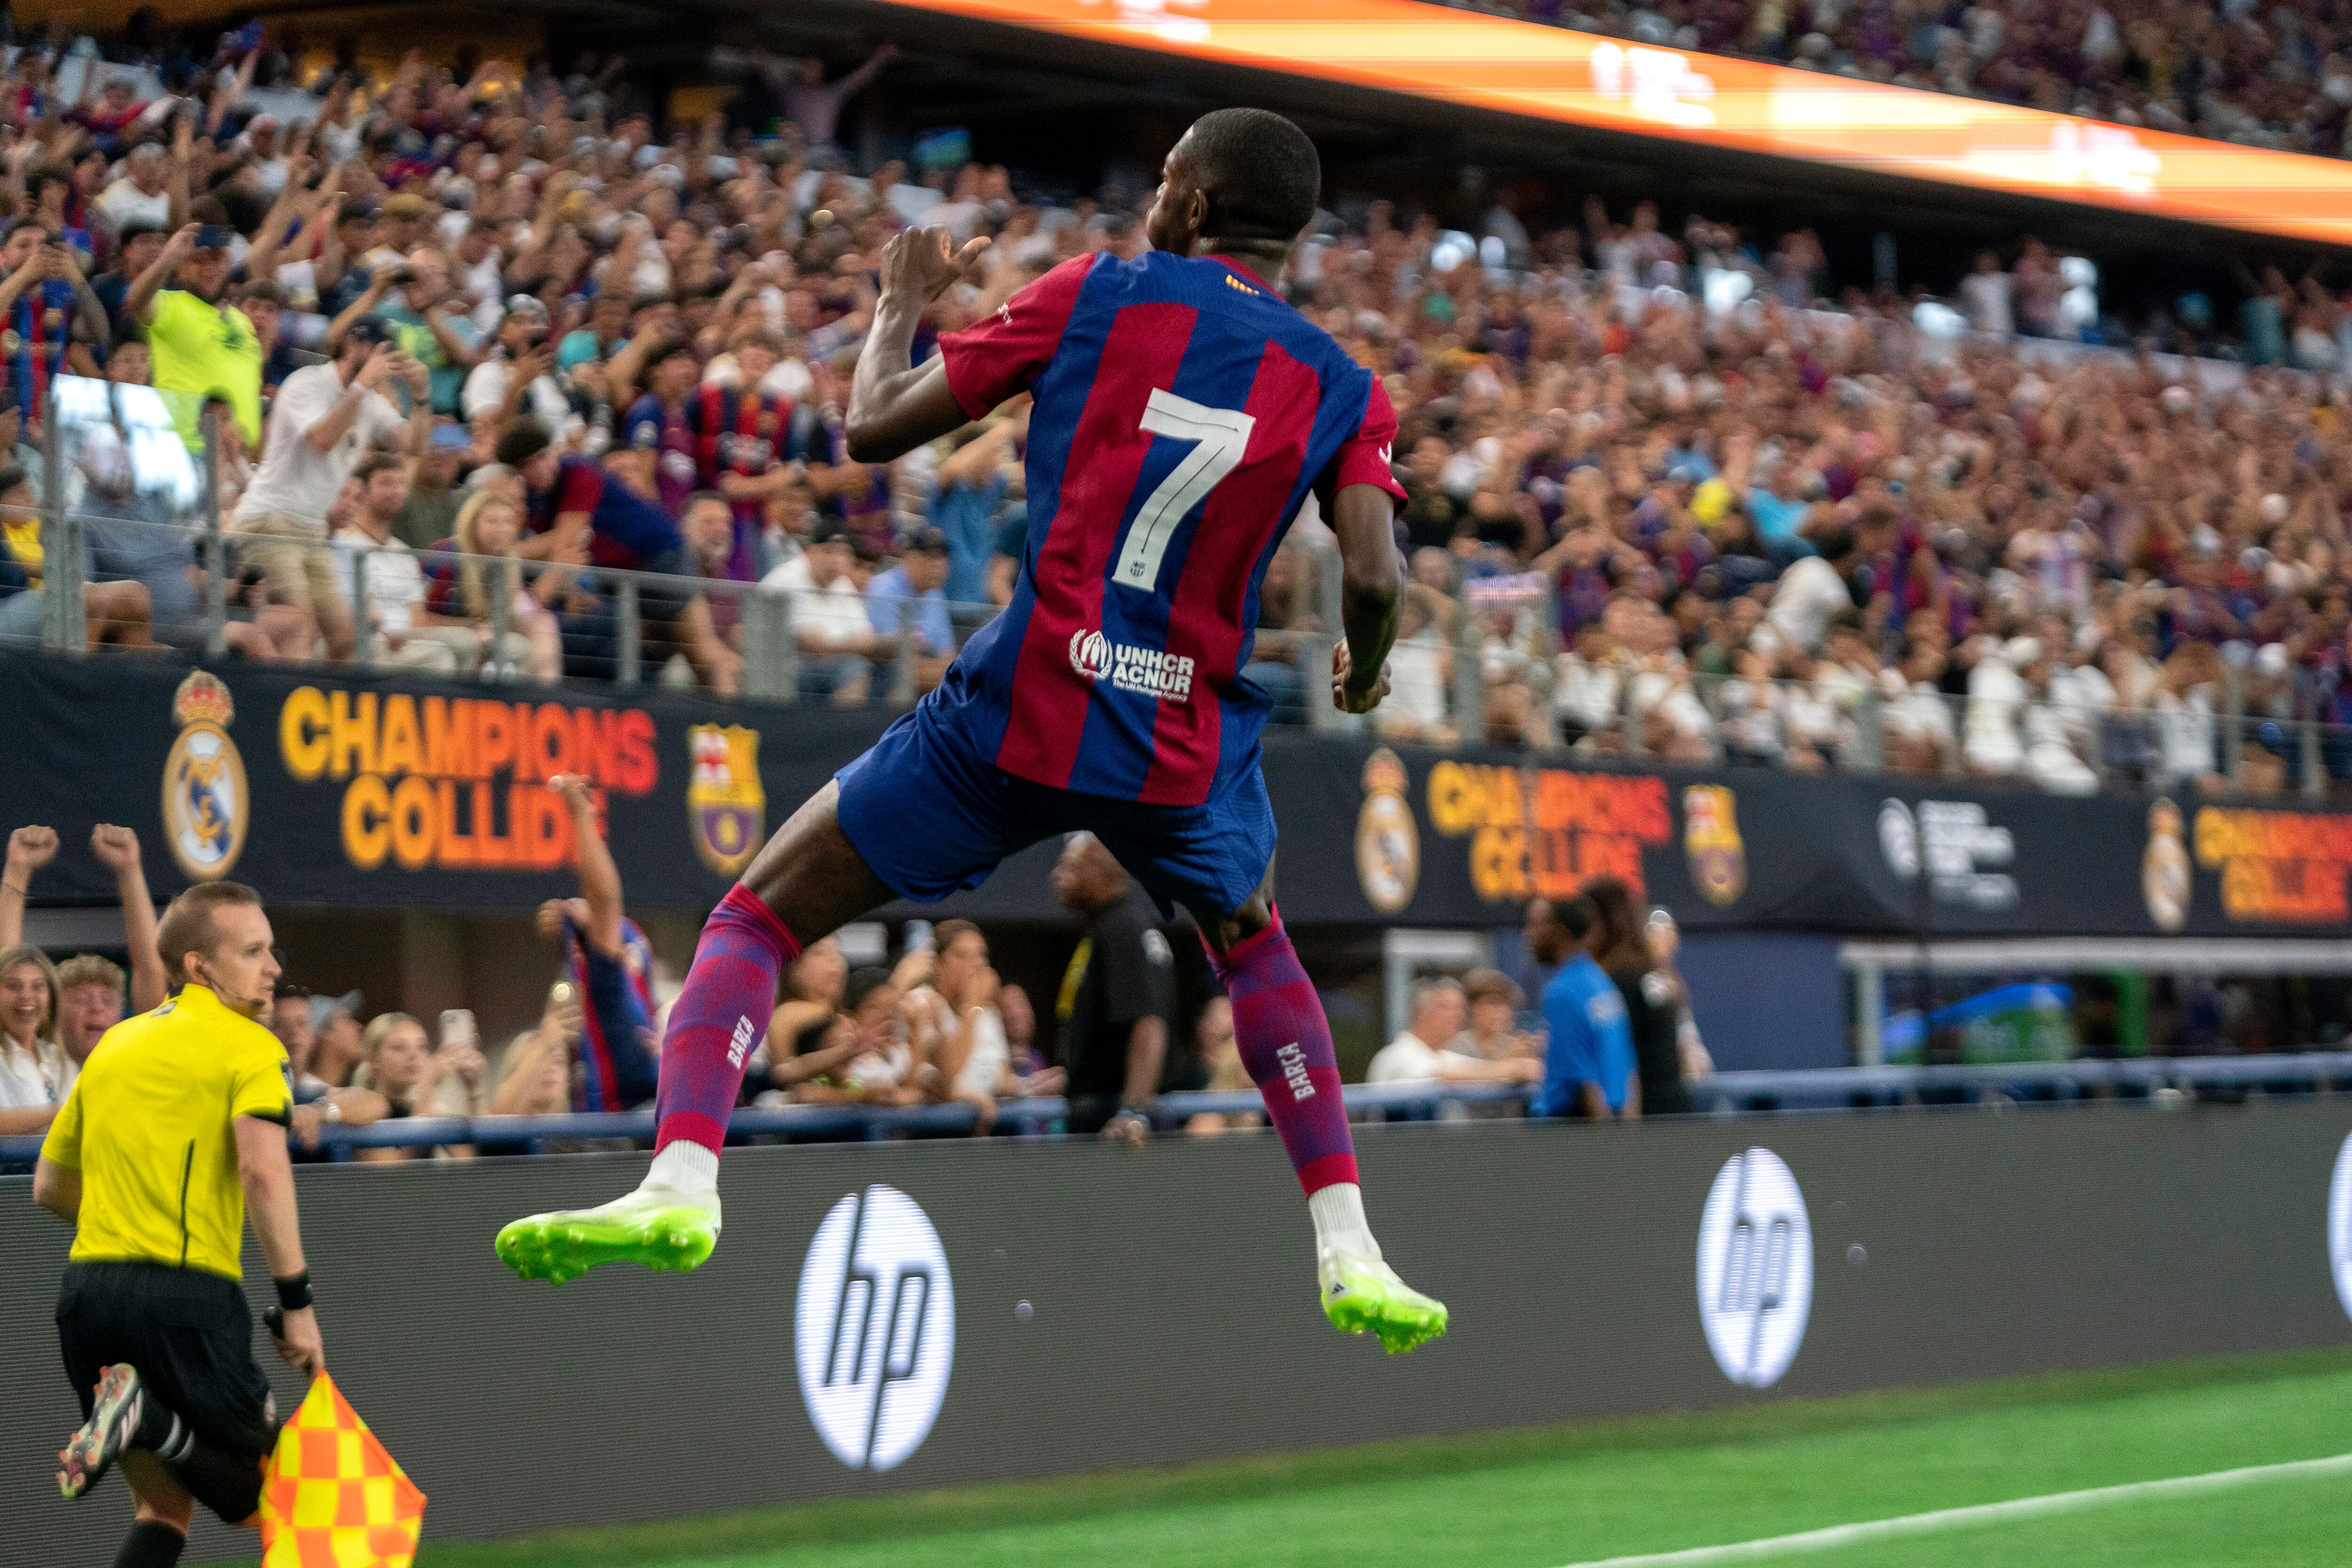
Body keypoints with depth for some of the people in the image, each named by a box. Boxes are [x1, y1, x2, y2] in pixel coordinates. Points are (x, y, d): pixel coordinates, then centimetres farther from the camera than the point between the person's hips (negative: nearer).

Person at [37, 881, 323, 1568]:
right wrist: (296, 1302, -15)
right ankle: (154, 1422, -22)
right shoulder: (248, 1046, -1)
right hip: (189, 1293, -7)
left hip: (87, 1286, 7)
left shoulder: (114, 1045, 19)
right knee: (260, 1496, 5)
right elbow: (262, 1170, -18)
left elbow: (49, 1187, 25)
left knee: (165, 1506, 17)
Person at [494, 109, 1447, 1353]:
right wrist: (1363, 673, 15)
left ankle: (681, 1180, -15)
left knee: (755, 921, 10)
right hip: (1188, 752, 3)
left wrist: (901, 303, 24)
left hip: (1016, 714, -2)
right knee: (1257, 955, 33)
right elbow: (1371, 578, -8)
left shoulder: (1093, 295, 3)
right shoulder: (1342, 388, 7)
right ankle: (1348, 1256, 23)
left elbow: (875, 428, 5)